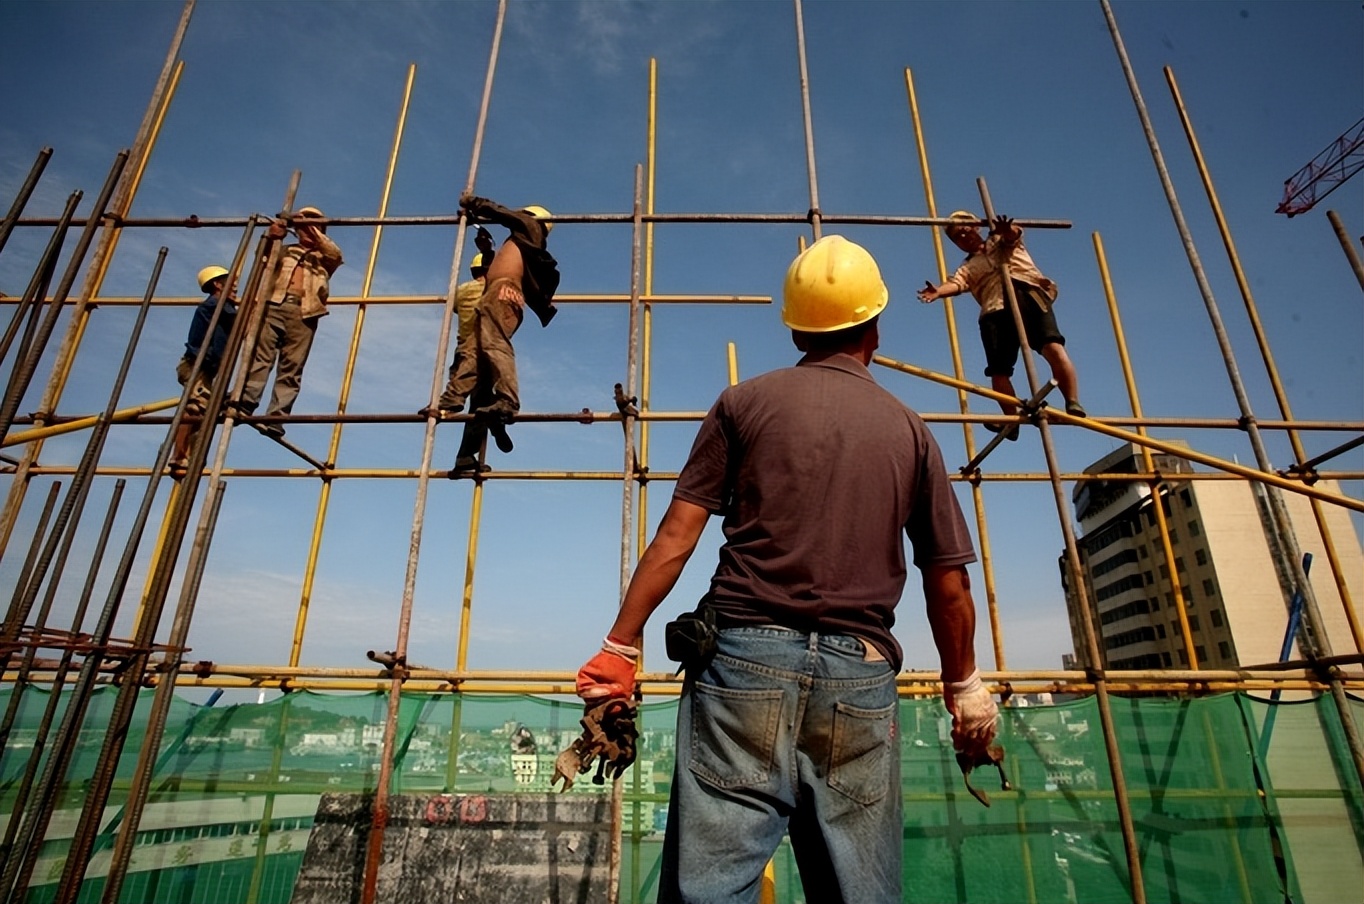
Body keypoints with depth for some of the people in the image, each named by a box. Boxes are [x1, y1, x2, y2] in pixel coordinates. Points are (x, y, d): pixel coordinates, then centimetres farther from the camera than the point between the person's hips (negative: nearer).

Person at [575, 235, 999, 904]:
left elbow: (677, 534, -2)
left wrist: (619, 646, 3)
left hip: (746, 656, -2)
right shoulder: (909, 429, 11)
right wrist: (964, 685, 24)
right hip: (860, 673, 3)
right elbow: (949, 581, 11)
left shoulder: (745, 402, 5)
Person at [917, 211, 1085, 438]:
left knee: (1053, 347, -22)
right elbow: (956, 284, 4)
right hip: (996, 310, 2)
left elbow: (1013, 234, 2)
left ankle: (1073, 403, -22)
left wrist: (1007, 230, -25)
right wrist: (939, 291, -21)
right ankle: (1012, 419, 0)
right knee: (998, 370, -8)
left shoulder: (1001, 240, 28)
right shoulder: (967, 268, 28)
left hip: (1029, 295, -2)